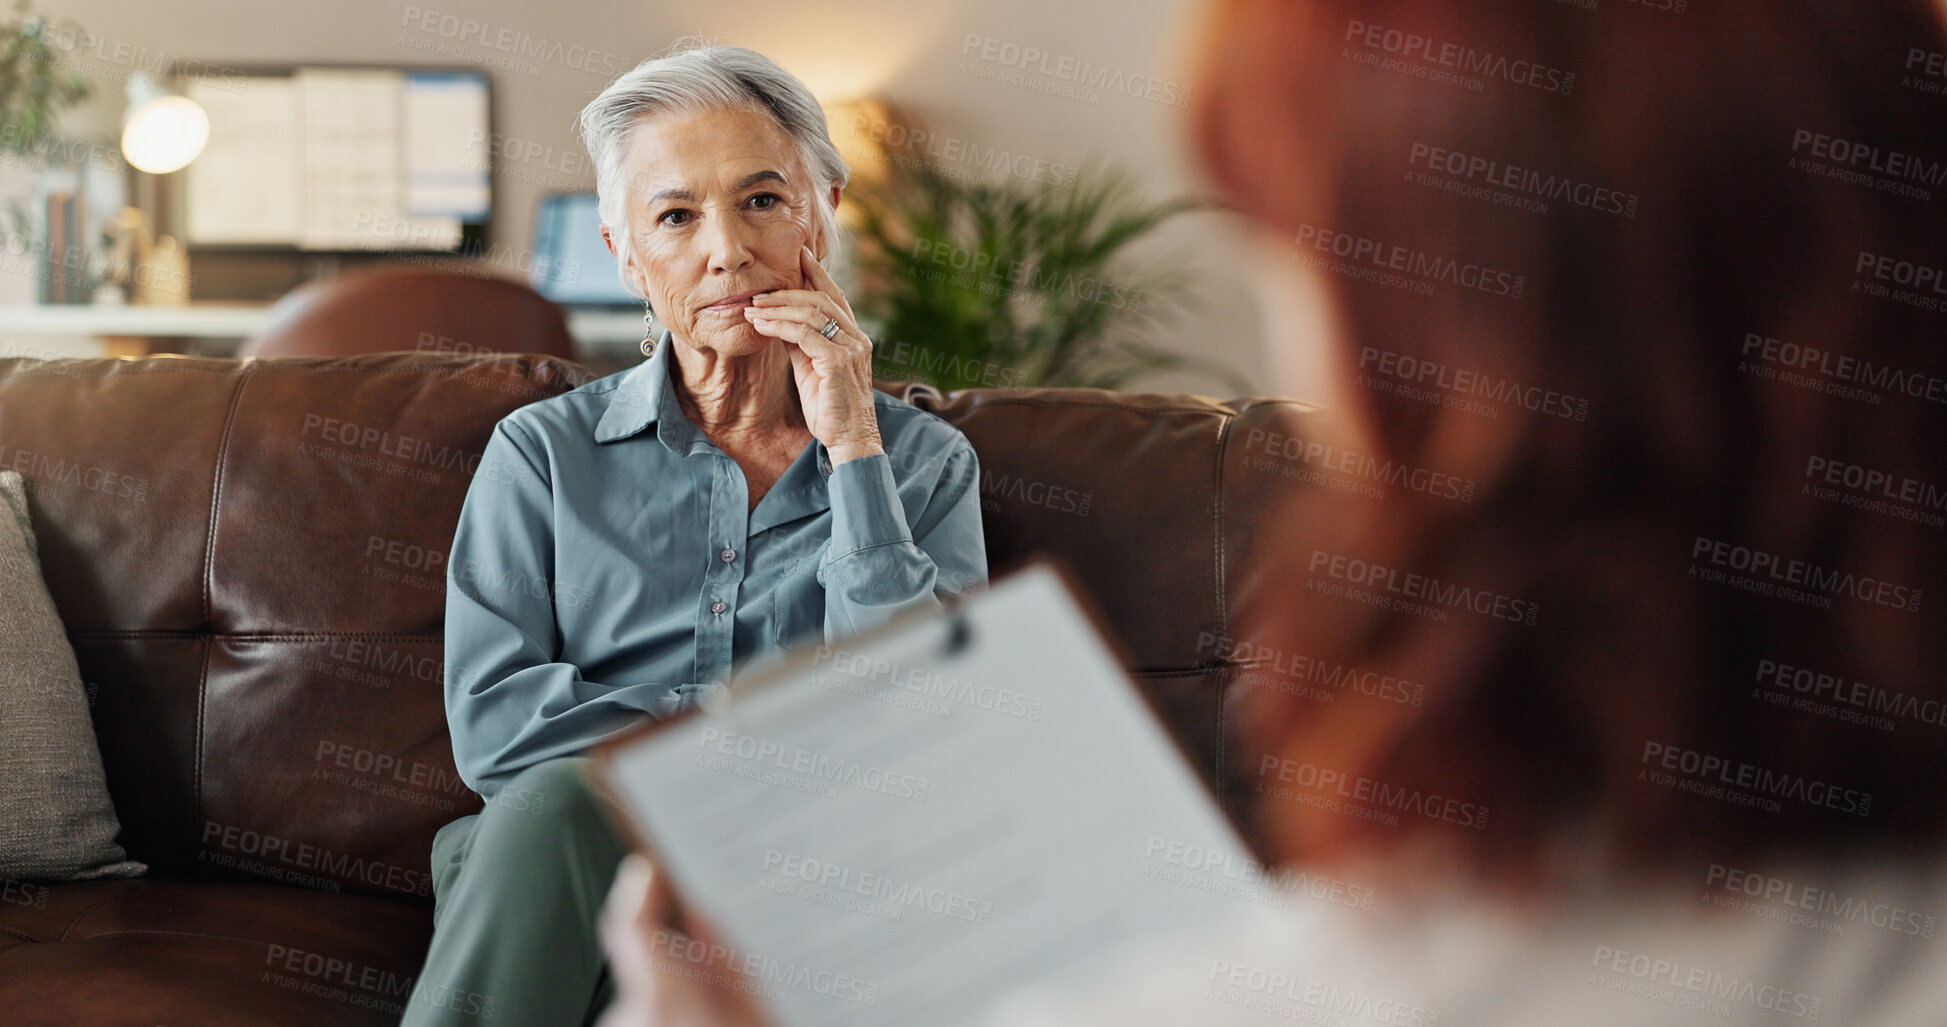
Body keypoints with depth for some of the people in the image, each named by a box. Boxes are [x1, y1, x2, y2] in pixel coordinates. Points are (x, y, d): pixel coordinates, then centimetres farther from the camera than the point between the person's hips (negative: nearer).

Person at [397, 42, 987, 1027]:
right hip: (562, 873, 1)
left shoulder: (924, 462, 12)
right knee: (558, 797, -35)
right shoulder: (542, 450, 11)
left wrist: (852, 448, -3)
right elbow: (492, 723, -1)